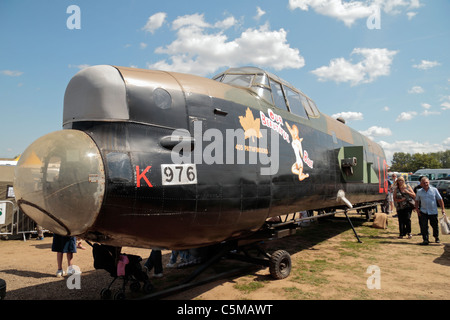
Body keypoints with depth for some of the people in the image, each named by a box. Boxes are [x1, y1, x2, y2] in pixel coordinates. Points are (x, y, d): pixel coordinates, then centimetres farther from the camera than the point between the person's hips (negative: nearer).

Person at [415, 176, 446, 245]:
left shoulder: (434, 190, -2)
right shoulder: (419, 191, 3)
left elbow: (440, 199, 2)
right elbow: (417, 201, 12)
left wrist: (443, 209, -2)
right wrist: (417, 209, 3)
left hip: (433, 211, 0)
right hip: (423, 212, 0)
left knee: (435, 225, 13)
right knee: (423, 226, -5)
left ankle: (436, 237, 36)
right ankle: (425, 240, 3)